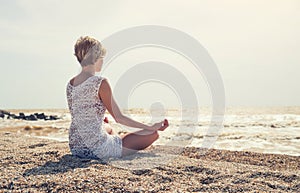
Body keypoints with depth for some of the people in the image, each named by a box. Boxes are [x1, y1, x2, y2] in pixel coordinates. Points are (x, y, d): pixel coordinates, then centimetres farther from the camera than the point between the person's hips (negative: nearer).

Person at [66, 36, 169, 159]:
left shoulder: (70, 84, 4)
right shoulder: (101, 83, -18)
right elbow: (119, 118, -13)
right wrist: (151, 127, -5)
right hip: (96, 149, -9)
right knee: (153, 134, 2)